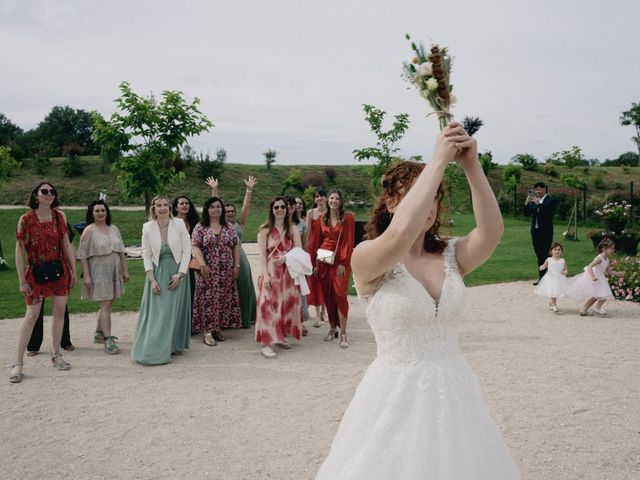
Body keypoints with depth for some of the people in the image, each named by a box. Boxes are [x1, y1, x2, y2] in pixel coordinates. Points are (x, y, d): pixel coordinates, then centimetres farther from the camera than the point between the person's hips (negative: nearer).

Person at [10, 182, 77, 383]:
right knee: (32, 315, -3)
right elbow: (19, 251, -7)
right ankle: (18, 362, 4)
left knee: (59, 312, 7)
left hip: (60, 270, 4)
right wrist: (22, 281, -9)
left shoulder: (60, 216, 3)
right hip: (36, 273, -3)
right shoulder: (26, 219, -7)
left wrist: (73, 270, 7)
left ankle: (56, 354, 22)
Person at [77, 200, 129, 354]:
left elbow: (121, 251, 15)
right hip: (99, 272, -6)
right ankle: (108, 340, -10)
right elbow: (83, 255, -9)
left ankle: (99, 332, 31)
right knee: (106, 305, -10)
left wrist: (125, 270, 12)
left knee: (108, 303, 14)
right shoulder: (89, 230, -6)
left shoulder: (114, 229, 10)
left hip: (114, 271, 6)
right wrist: (86, 275, -14)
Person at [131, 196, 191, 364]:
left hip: (176, 272, 0)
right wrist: (152, 279, -8)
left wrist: (180, 274, -11)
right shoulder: (148, 227, -3)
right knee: (156, 311, -1)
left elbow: (187, 251, -4)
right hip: (157, 273, 0)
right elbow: (146, 255, -1)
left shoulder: (179, 224, -6)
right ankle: (153, 349, 6)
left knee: (175, 310, 4)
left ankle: (174, 345, 18)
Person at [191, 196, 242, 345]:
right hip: (208, 271, -3)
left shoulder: (229, 227, 10)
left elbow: (236, 246, 9)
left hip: (226, 271, 3)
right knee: (208, 299, -5)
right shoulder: (200, 227, 0)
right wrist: (202, 264, -18)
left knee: (224, 299, 5)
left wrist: (237, 265, 1)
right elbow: (195, 246, -7)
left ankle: (218, 328, 15)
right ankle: (207, 331, -2)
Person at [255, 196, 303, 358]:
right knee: (270, 304, -10)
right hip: (271, 272, -4)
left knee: (287, 303, 8)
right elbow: (262, 254, -7)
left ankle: (282, 336, 23)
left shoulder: (292, 230, 8)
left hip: (289, 272, 4)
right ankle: (266, 343, -11)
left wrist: (286, 257, -17)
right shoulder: (265, 229, -1)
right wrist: (265, 275, -16)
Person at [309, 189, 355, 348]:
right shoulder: (322, 219, 10)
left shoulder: (348, 217, -1)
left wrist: (343, 263, -12)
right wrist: (315, 263, 6)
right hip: (324, 261, 4)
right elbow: (317, 241, 11)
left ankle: (343, 333, -8)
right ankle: (332, 328, 18)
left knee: (340, 294, -10)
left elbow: (349, 241, -6)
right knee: (327, 296, 6)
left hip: (340, 261, -4)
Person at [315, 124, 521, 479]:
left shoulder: (450, 256, 2)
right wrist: (439, 160, -27)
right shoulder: (366, 257, -12)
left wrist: (471, 166, -25)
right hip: (397, 394, -4)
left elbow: (491, 231, -16)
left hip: (454, 390, 5)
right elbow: (401, 234, -33)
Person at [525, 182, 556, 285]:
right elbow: (527, 213, 5)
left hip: (545, 233, -6)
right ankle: (541, 277, 17)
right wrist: (527, 203, -11)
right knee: (539, 256, 10)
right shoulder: (533, 201, 10)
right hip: (535, 232, 6)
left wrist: (539, 204, -27)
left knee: (545, 255, -8)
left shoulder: (550, 200, -7)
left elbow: (549, 213, -21)